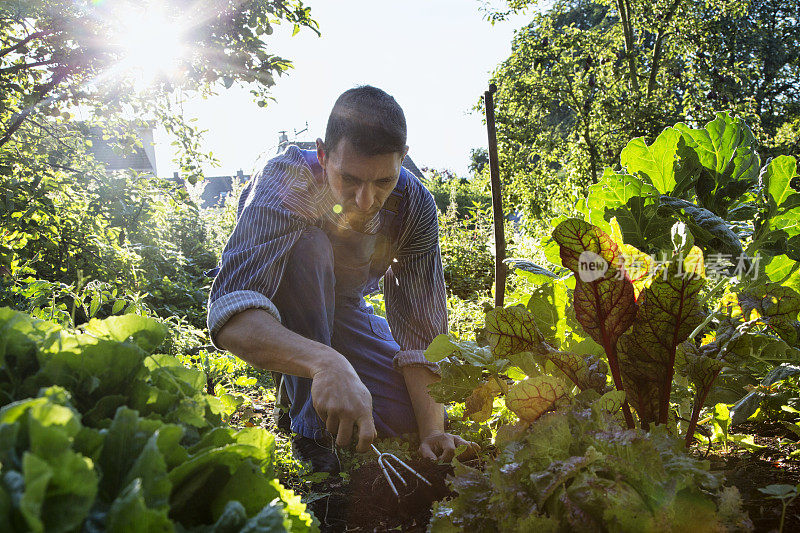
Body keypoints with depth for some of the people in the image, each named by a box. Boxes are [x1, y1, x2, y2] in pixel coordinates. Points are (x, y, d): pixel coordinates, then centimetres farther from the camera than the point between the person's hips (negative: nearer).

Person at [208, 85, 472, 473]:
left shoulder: (414, 205, -23)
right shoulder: (286, 181, -35)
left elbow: (421, 328, -20)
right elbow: (232, 315, -49)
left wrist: (431, 429, -32)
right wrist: (326, 362, -65)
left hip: (342, 306, 4)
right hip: (276, 312, -3)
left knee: (414, 415, -14)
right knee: (309, 246, -36)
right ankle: (312, 433, -23)